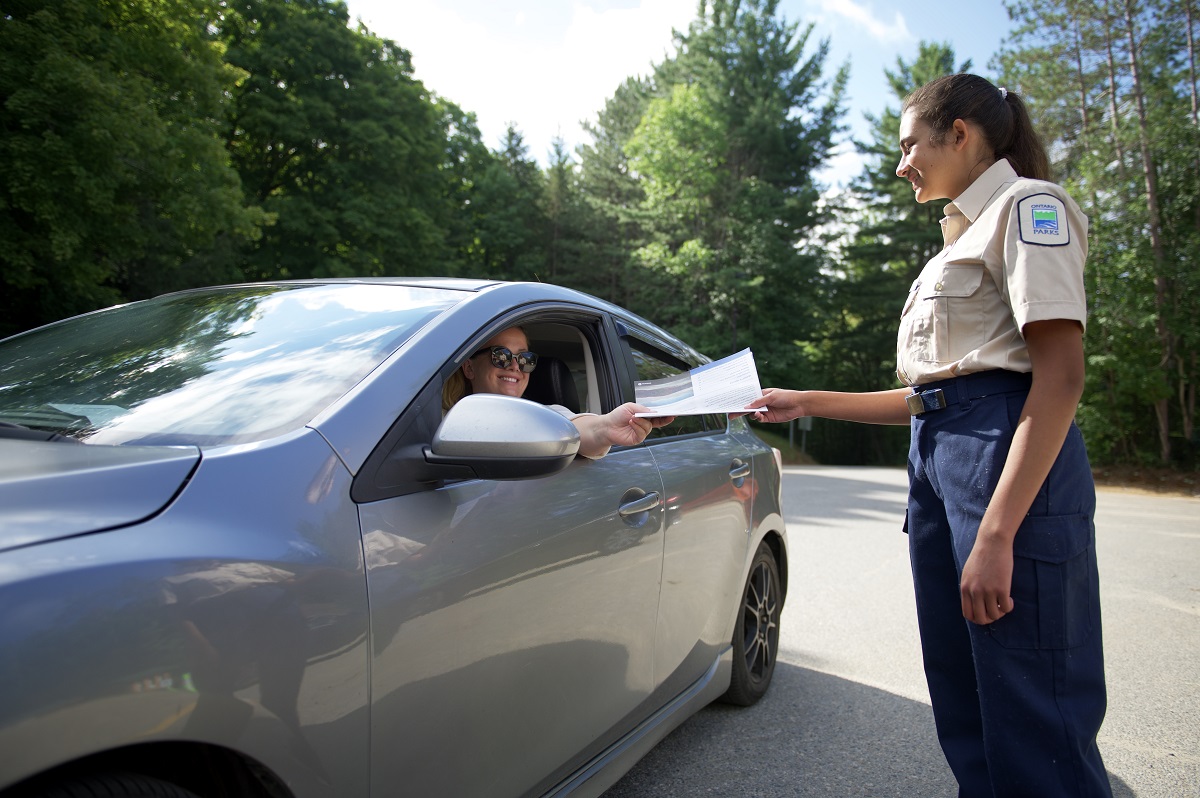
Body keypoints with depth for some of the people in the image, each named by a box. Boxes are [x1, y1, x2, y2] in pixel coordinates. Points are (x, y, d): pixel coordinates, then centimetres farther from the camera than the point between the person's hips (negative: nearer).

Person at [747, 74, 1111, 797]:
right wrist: (808, 403, 19)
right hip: (935, 462, 9)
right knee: (963, 709, 9)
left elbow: (1060, 376, -14)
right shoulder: (963, 240, 26)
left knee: (1031, 721, -6)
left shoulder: (1028, 206, -1)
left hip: (1009, 459, -9)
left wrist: (996, 534, -22)